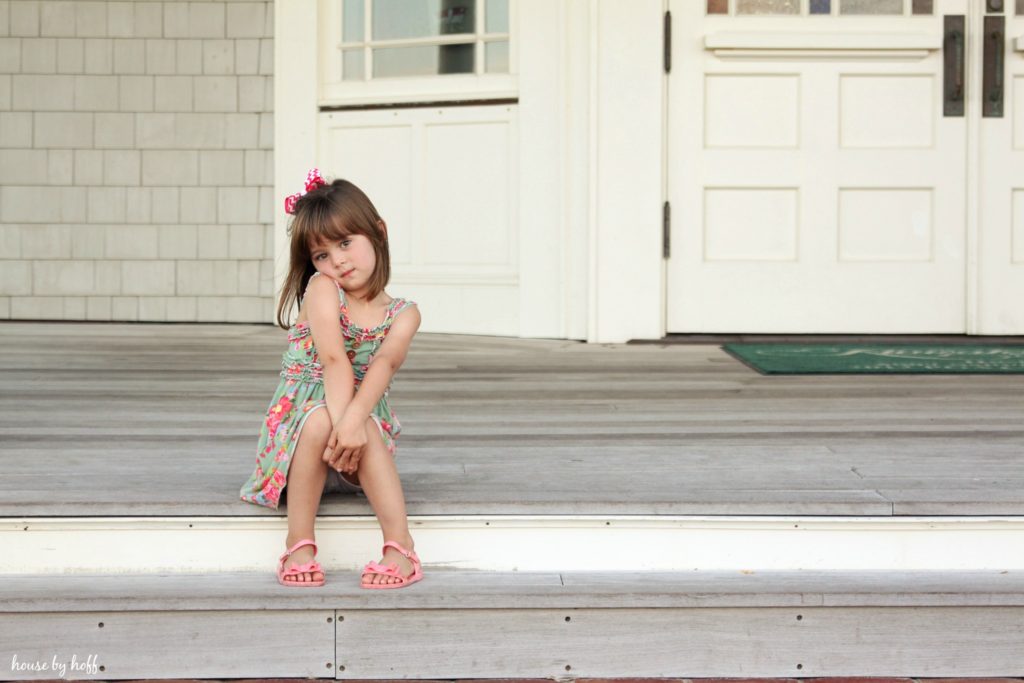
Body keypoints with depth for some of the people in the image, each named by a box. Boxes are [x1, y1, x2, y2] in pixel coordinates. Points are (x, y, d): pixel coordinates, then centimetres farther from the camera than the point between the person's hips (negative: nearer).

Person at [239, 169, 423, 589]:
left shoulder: (403, 315, 1)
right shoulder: (321, 289, -5)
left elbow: (384, 364, -21)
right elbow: (333, 358, -22)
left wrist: (354, 418, -41)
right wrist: (341, 421, -37)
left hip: (367, 428, 2)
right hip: (300, 417, -1)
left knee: (354, 422, -34)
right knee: (321, 418, -36)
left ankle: (401, 548, -38)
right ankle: (299, 544, -30)